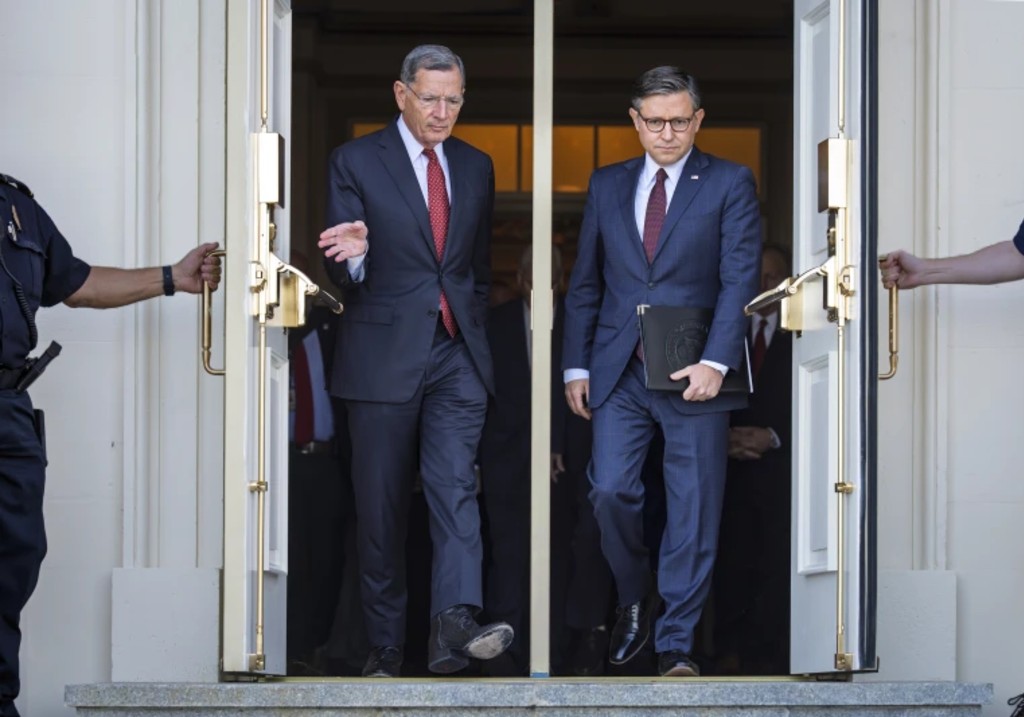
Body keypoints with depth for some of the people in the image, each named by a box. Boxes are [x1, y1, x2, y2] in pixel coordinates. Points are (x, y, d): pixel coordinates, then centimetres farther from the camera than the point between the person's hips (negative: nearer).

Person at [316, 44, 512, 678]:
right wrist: (353, 254, -28)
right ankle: (386, 647, 10)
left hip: (457, 357, 2)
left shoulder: (476, 167, 13)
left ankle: (455, 627, -28)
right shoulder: (356, 162, -1)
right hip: (384, 357, -2)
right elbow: (344, 270, -6)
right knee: (382, 507, 3)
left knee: (457, 488, -15)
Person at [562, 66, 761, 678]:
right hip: (618, 373, 3)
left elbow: (740, 278, -6)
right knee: (611, 492, -5)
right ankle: (635, 601, 20)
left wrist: (715, 362, -17)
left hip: (694, 375, -2)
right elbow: (585, 283, 14)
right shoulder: (607, 185, 12)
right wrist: (577, 365, 7)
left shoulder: (730, 184, 1)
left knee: (693, 511, 1)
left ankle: (676, 640, 11)